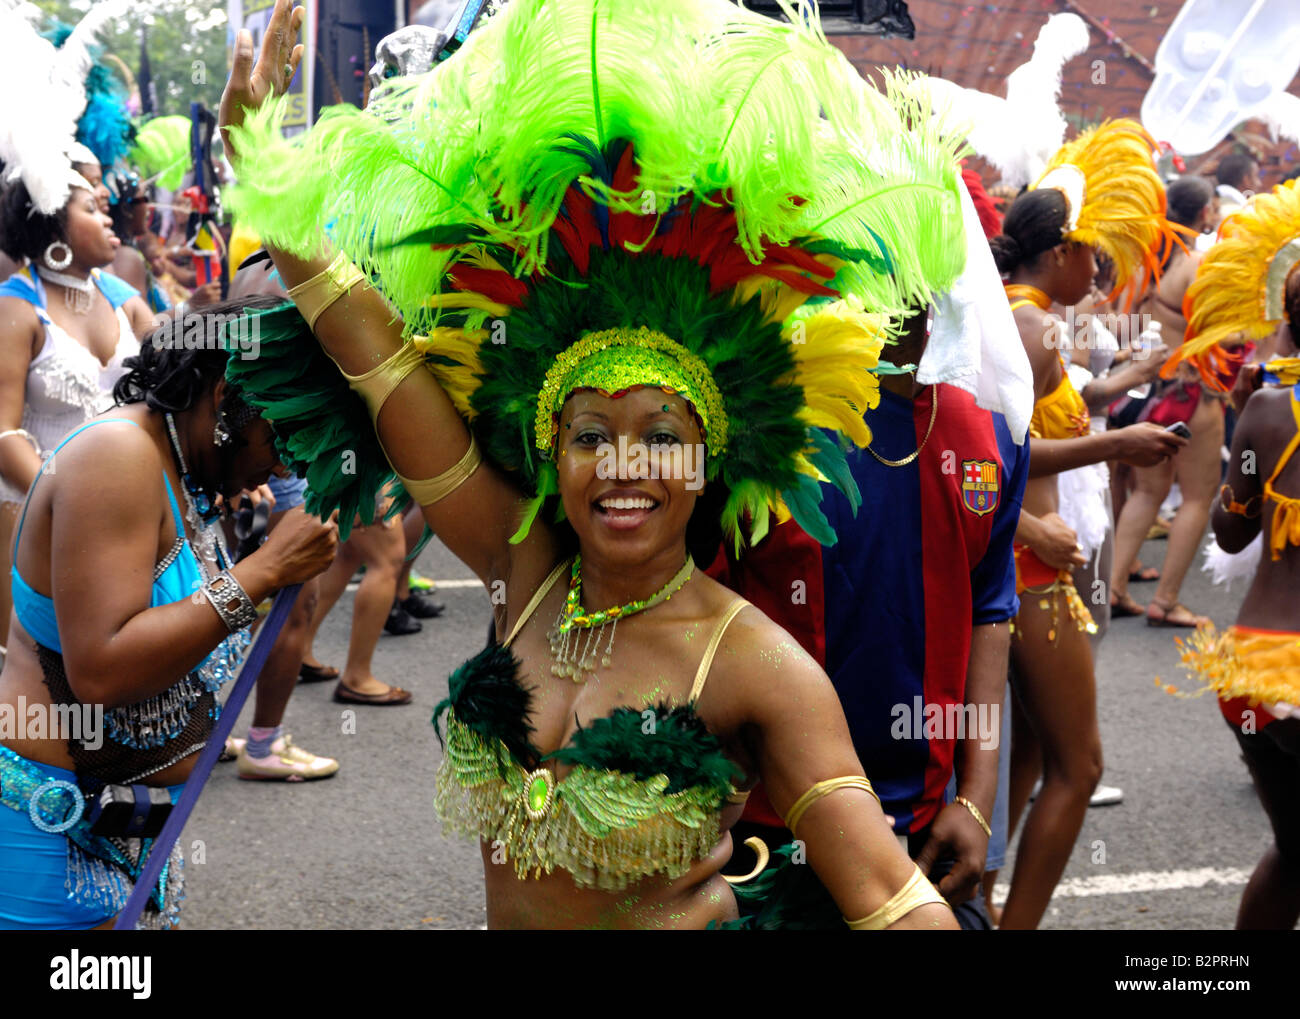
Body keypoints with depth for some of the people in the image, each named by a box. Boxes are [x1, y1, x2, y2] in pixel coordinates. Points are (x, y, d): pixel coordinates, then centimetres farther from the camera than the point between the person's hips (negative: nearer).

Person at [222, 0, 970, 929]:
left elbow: (894, 904, -25)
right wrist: (253, 142, -7)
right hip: (499, 921, 4)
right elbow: (372, 353, -8)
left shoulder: (760, 670, -19)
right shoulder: (524, 574, -7)